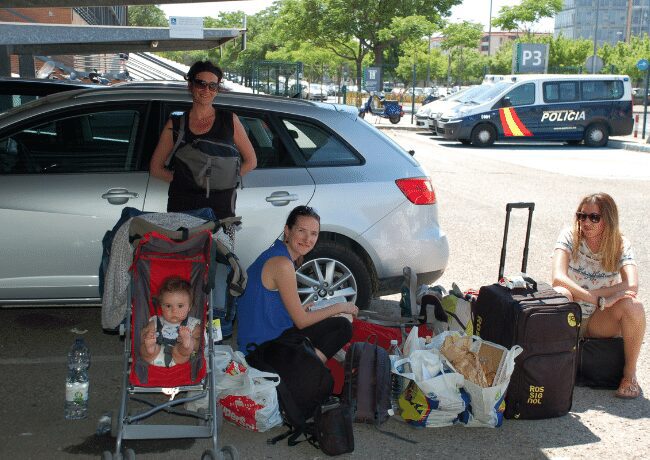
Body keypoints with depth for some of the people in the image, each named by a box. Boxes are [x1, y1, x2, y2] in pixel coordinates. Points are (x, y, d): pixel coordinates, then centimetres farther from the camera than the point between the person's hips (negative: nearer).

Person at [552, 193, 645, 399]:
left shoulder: (620, 245, -6)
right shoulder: (569, 237, -9)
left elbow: (632, 286, -23)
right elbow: (558, 278, -25)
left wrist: (587, 294, -28)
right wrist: (598, 299, -34)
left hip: (602, 323, 1)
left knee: (633, 305, -29)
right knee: (560, 294, -34)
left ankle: (630, 374, -11)